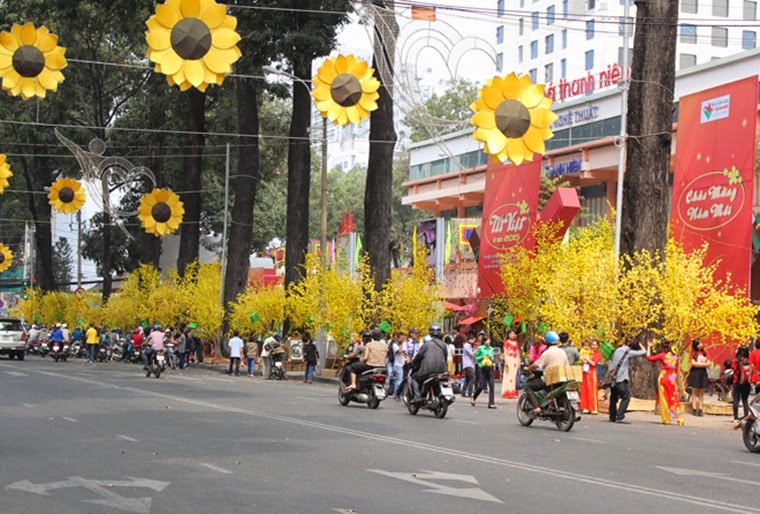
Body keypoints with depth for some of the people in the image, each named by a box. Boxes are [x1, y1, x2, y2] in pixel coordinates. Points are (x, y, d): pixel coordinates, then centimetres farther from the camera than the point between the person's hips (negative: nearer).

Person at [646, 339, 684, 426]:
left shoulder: (662, 355, -9)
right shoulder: (675, 356, 6)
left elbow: (649, 358, -3)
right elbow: (676, 370, 12)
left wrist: (649, 347, 8)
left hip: (663, 379, -4)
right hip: (672, 379, 4)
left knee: (664, 399, 3)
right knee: (674, 400, 7)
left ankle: (666, 420, 4)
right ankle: (680, 419, 3)